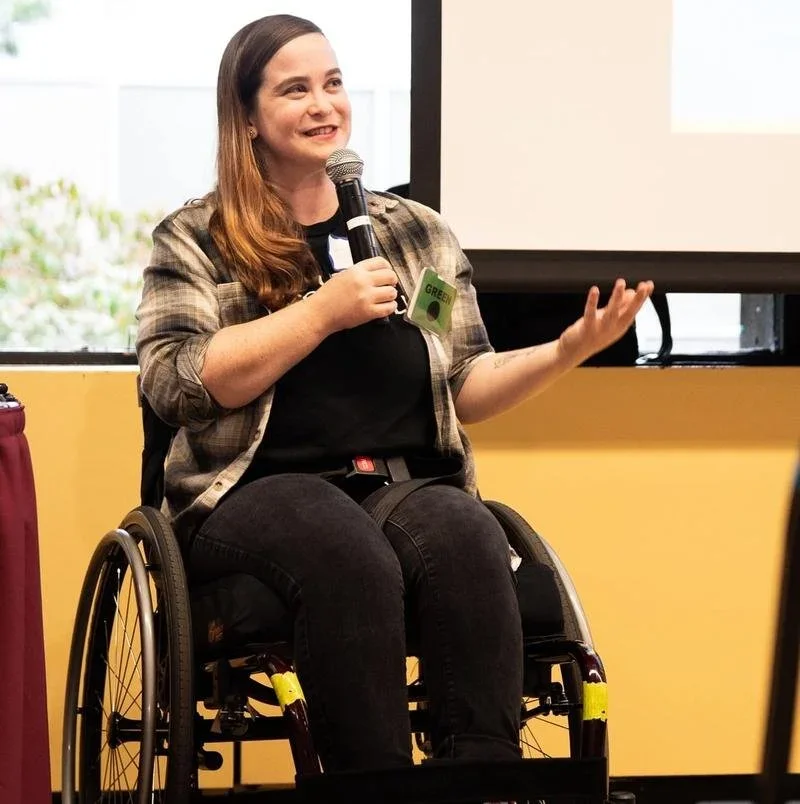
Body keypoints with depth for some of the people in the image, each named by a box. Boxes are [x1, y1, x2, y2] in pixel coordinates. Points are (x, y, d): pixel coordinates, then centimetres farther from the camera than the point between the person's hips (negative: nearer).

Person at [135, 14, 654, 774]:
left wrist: (567, 351, -1)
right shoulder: (194, 241, 9)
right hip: (264, 492, -3)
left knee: (466, 539, -34)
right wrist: (324, 311, -10)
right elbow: (173, 383, -7)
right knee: (351, 555, -38)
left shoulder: (417, 233, 19)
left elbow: (465, 391, 17)